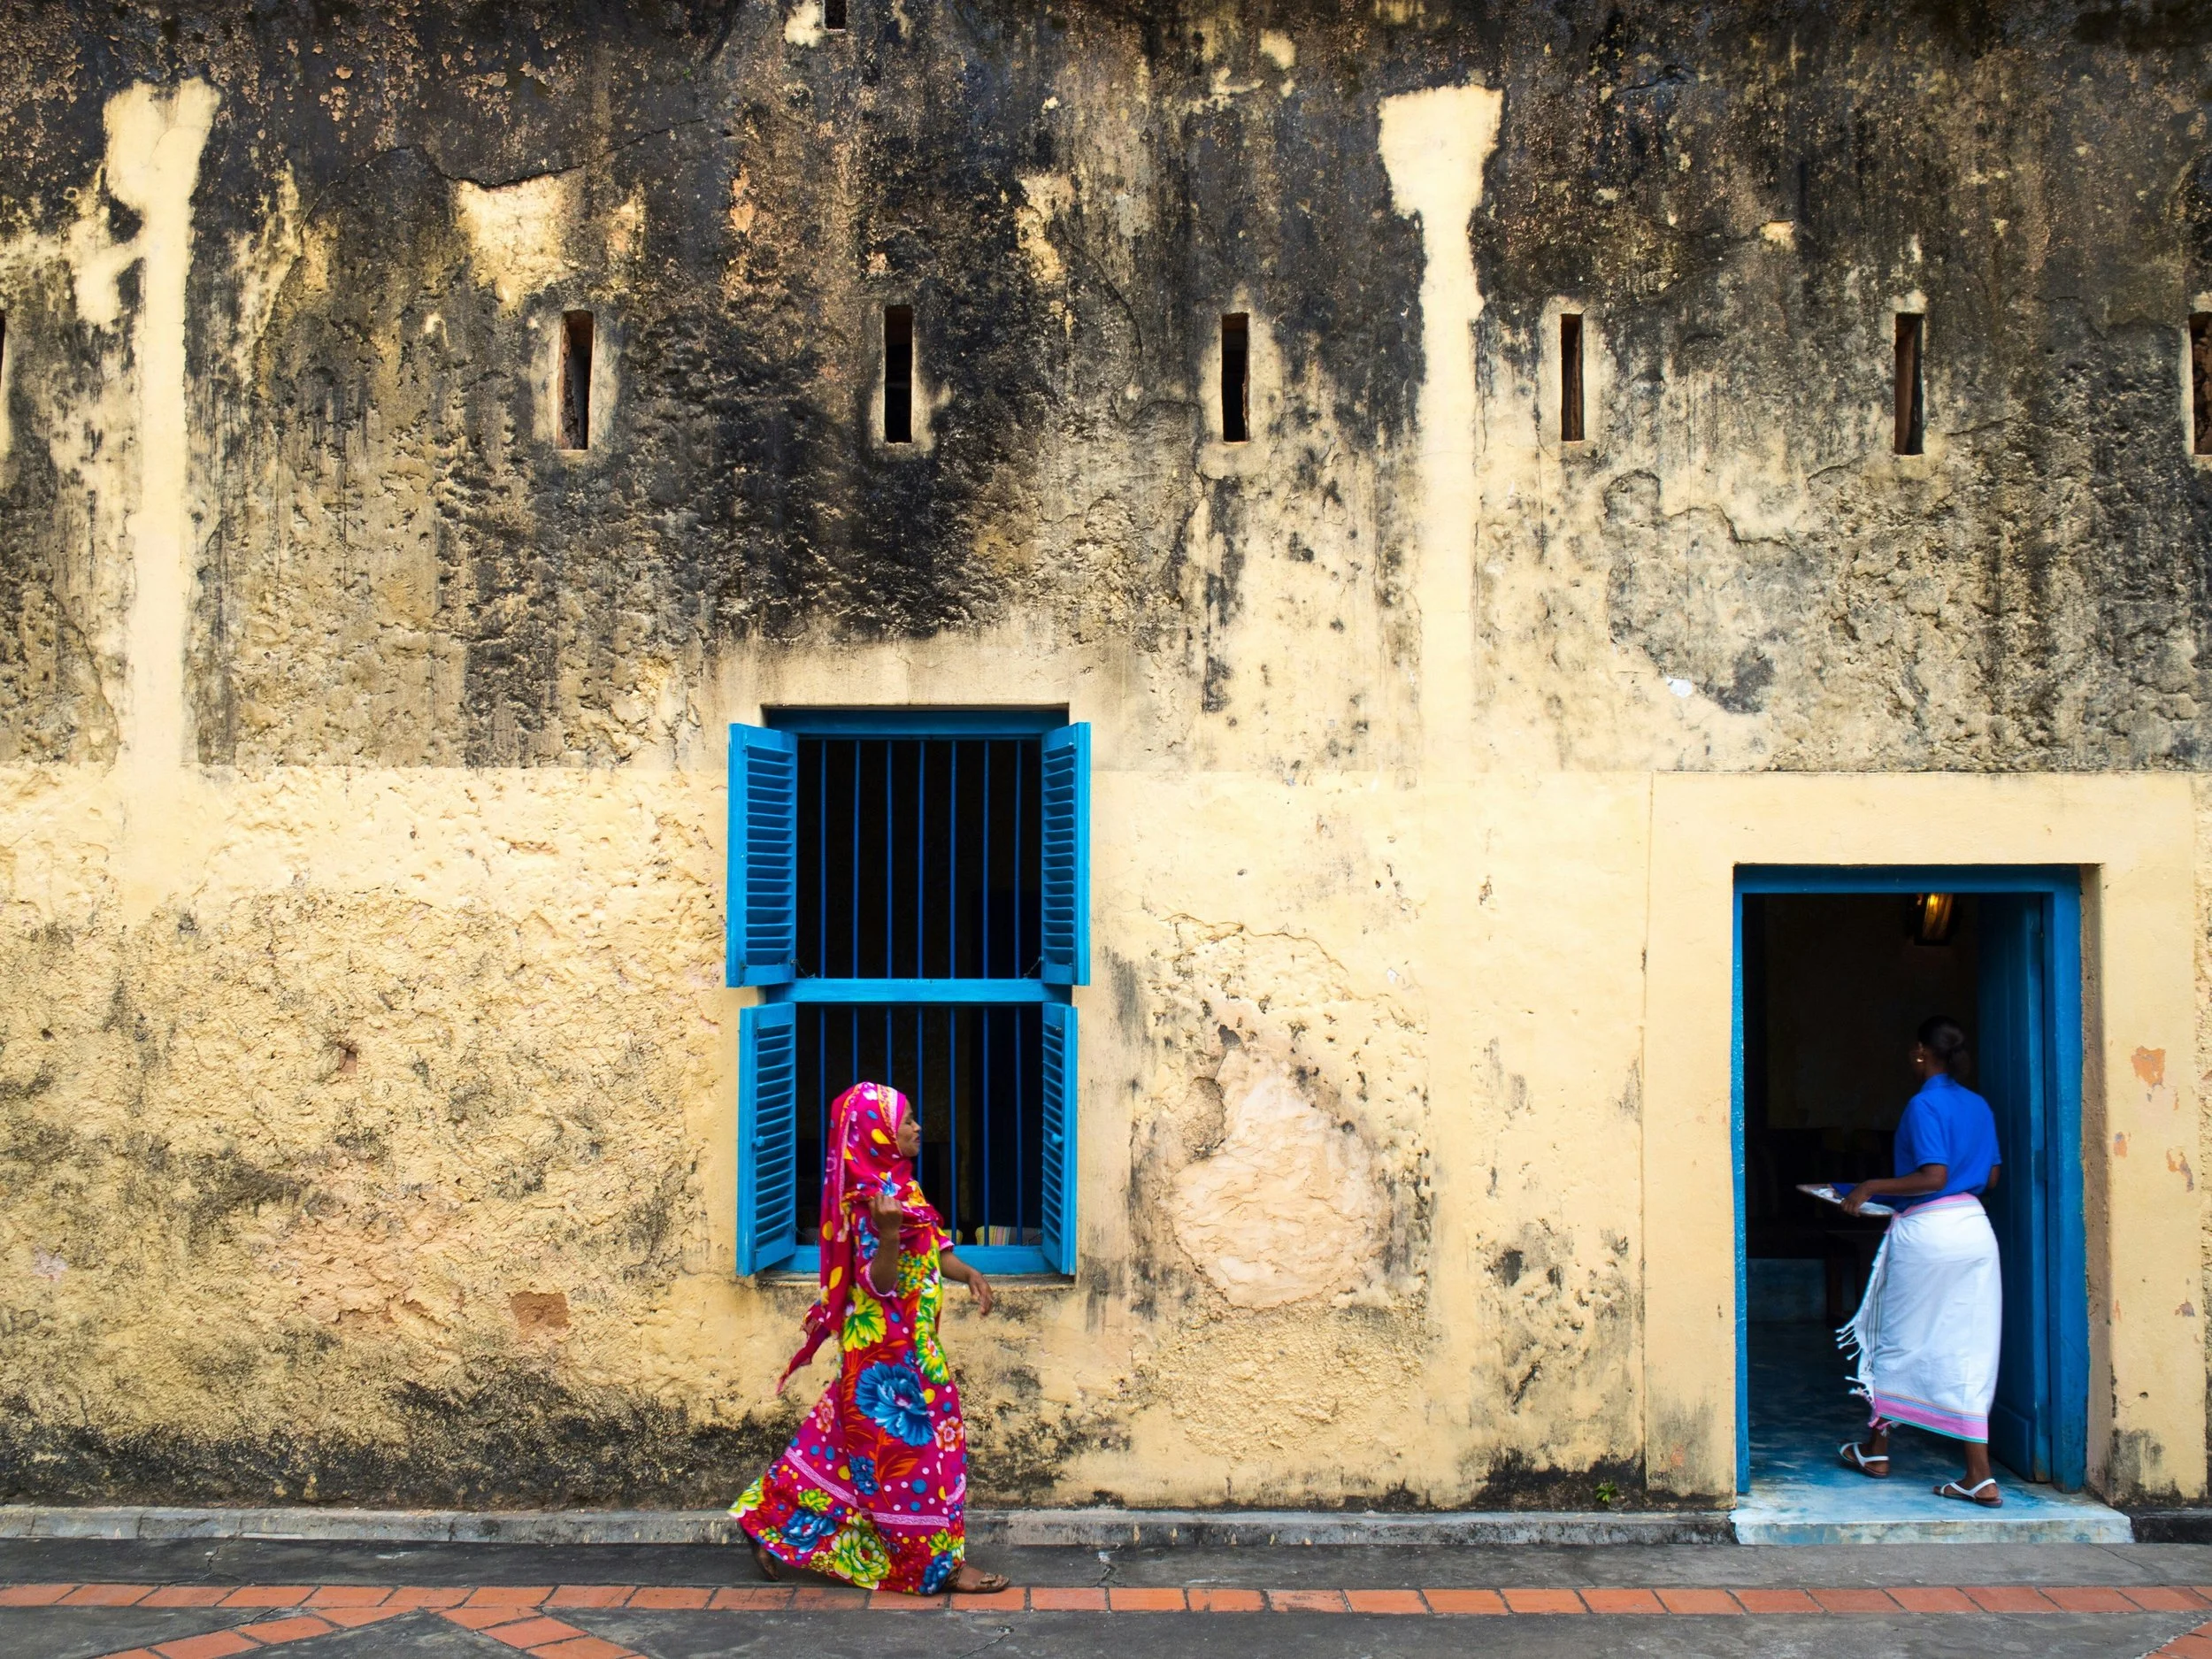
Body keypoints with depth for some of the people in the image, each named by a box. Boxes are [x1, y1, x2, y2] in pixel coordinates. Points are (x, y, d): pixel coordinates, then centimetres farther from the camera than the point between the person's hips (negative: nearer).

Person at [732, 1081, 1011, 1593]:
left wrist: (968, 1274, -1)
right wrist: (887, 1231, -44)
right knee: (914, 1443, 0)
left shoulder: (899, 1186, 10)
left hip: (903, 1343, 10)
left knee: (841, 1440, 16)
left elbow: (932, 1251, 17)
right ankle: (941, 1564, 11)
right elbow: (879, 1281, -25)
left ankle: (775, 1528, 26)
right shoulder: (873, 1196, -20)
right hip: (890, 1347, -10)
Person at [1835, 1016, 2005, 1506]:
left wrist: (1872, 1187, -11)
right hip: (1975, 1227, 7)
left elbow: (1933, 1176, -19)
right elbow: (1990, 1177, 17)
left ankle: (1877, 1450, 23)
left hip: (1927, 1229, -7)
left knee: (1899, 1340, 9)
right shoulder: (1979, 1105, 11)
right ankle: (1979, 1476, 2)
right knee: (1969, 1350, 5)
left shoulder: (1924, 1105, -12)